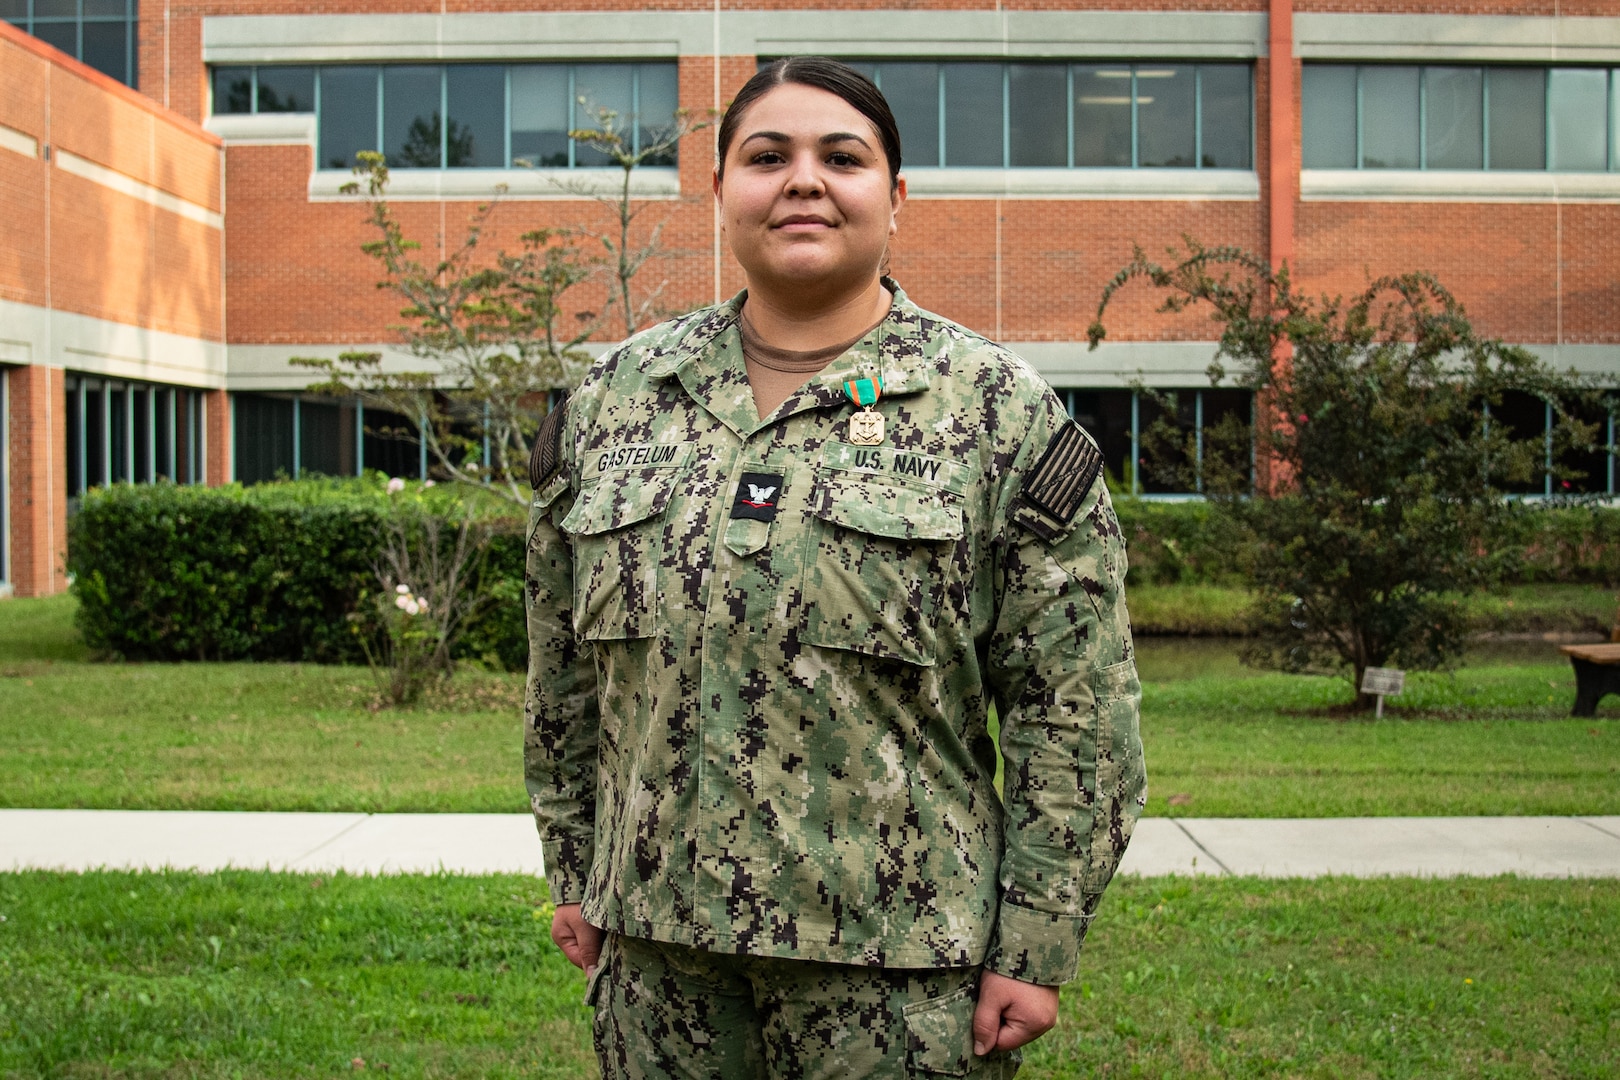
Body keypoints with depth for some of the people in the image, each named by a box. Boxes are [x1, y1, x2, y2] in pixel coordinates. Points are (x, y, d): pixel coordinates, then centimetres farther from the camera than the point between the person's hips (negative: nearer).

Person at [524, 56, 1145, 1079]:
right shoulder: (612, 398, 8)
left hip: (899, 964, -3)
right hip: (657, 946, 3)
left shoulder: (1001, 410, -3)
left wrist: (1034, 949, -8)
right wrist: (576, 875, 15)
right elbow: (564, 668, 15)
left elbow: (1075, 707, -5)